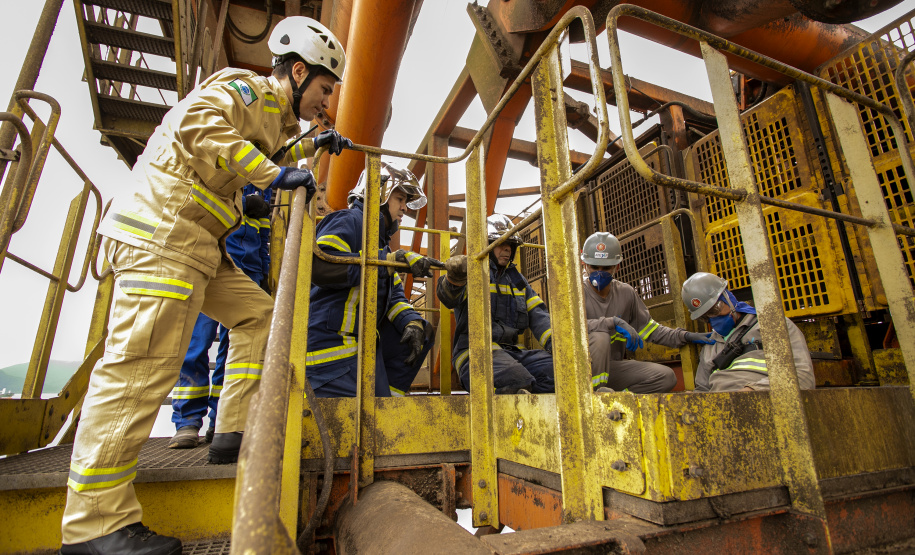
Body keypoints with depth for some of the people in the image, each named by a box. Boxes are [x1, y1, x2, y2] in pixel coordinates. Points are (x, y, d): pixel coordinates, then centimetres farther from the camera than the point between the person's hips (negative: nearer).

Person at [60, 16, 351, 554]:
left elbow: (264, 160, 42)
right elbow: (198, 124, -21)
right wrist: (274, 173, -22)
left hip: (197, 245, 10)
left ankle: (237, 432, 10)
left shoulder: (272, 113, 25)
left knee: (258, 313, 8)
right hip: (163, 231, -10)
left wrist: (311, 146, 36)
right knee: (144, 361, -14)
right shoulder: (245, 87, -3)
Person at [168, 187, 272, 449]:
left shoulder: (263, 182, 24)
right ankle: (187, 423, 1)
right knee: (195, 341, -7)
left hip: (248, 269, 3)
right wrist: (244, 203, -12)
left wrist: (263, 274, 11)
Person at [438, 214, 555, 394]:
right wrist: (455, 277, -42)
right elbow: (449, 297, -17)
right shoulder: (472, 272, 4)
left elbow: (538, 315, 17)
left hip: (511, 351, 7)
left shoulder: (517, 279, 25)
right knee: (517, 380, -37)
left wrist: (554, 342, -1)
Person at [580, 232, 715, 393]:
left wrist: (685, 336, 6)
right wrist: (614, 322, -32)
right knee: (599, 337, -35)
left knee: (666, 377, -9)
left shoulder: (625, 292, 9)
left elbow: (648, 328, 16)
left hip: (612, 367, 5)